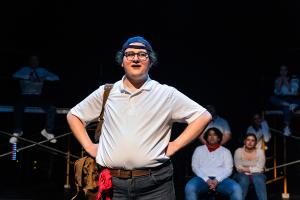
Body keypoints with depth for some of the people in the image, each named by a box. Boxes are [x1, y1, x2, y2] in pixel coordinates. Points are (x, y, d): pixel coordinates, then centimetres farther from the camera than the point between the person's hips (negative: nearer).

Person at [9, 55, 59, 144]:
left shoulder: (42, 71, 14)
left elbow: (56, 77, 5)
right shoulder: (24, 69, 9)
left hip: (37, 97, 2)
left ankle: (48, 131, -9)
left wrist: (45, 78, -12)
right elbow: (15, 75, -12)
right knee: (18, 108, -35)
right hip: (25, 96, -2)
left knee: (52, 108, -25)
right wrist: (29, 77, -23)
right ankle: (17, 132, -18)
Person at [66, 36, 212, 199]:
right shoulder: (105, 93, 10)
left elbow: (203, 116, 4)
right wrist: (89, 146, 8)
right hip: (112, 182, 2)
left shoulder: (167, 94, 3)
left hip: (155, 183, -2)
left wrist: (174, 146, -2)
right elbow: (73, 115, 21)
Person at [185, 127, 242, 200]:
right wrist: (206, 179, -10)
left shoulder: (225, 151, 18)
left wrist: (217, 180, -12)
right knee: (190, 188, -35)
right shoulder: (199, 149, 18)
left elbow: (228, 169, 7)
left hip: (221, 179, 1)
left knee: (236, 189, -31)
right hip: (203, 178, 0)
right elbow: (195, 167, 8)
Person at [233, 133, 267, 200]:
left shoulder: (260, 152, -1)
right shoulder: (238, 151, -2)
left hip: (256, 175, 1)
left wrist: (246, 169, -10)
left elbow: (259, 169, -8)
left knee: (258, 178, -33)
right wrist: (253, 169, -10)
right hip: (242, 175, 0)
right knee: (244, 178, -34)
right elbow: (238, 168, -7)